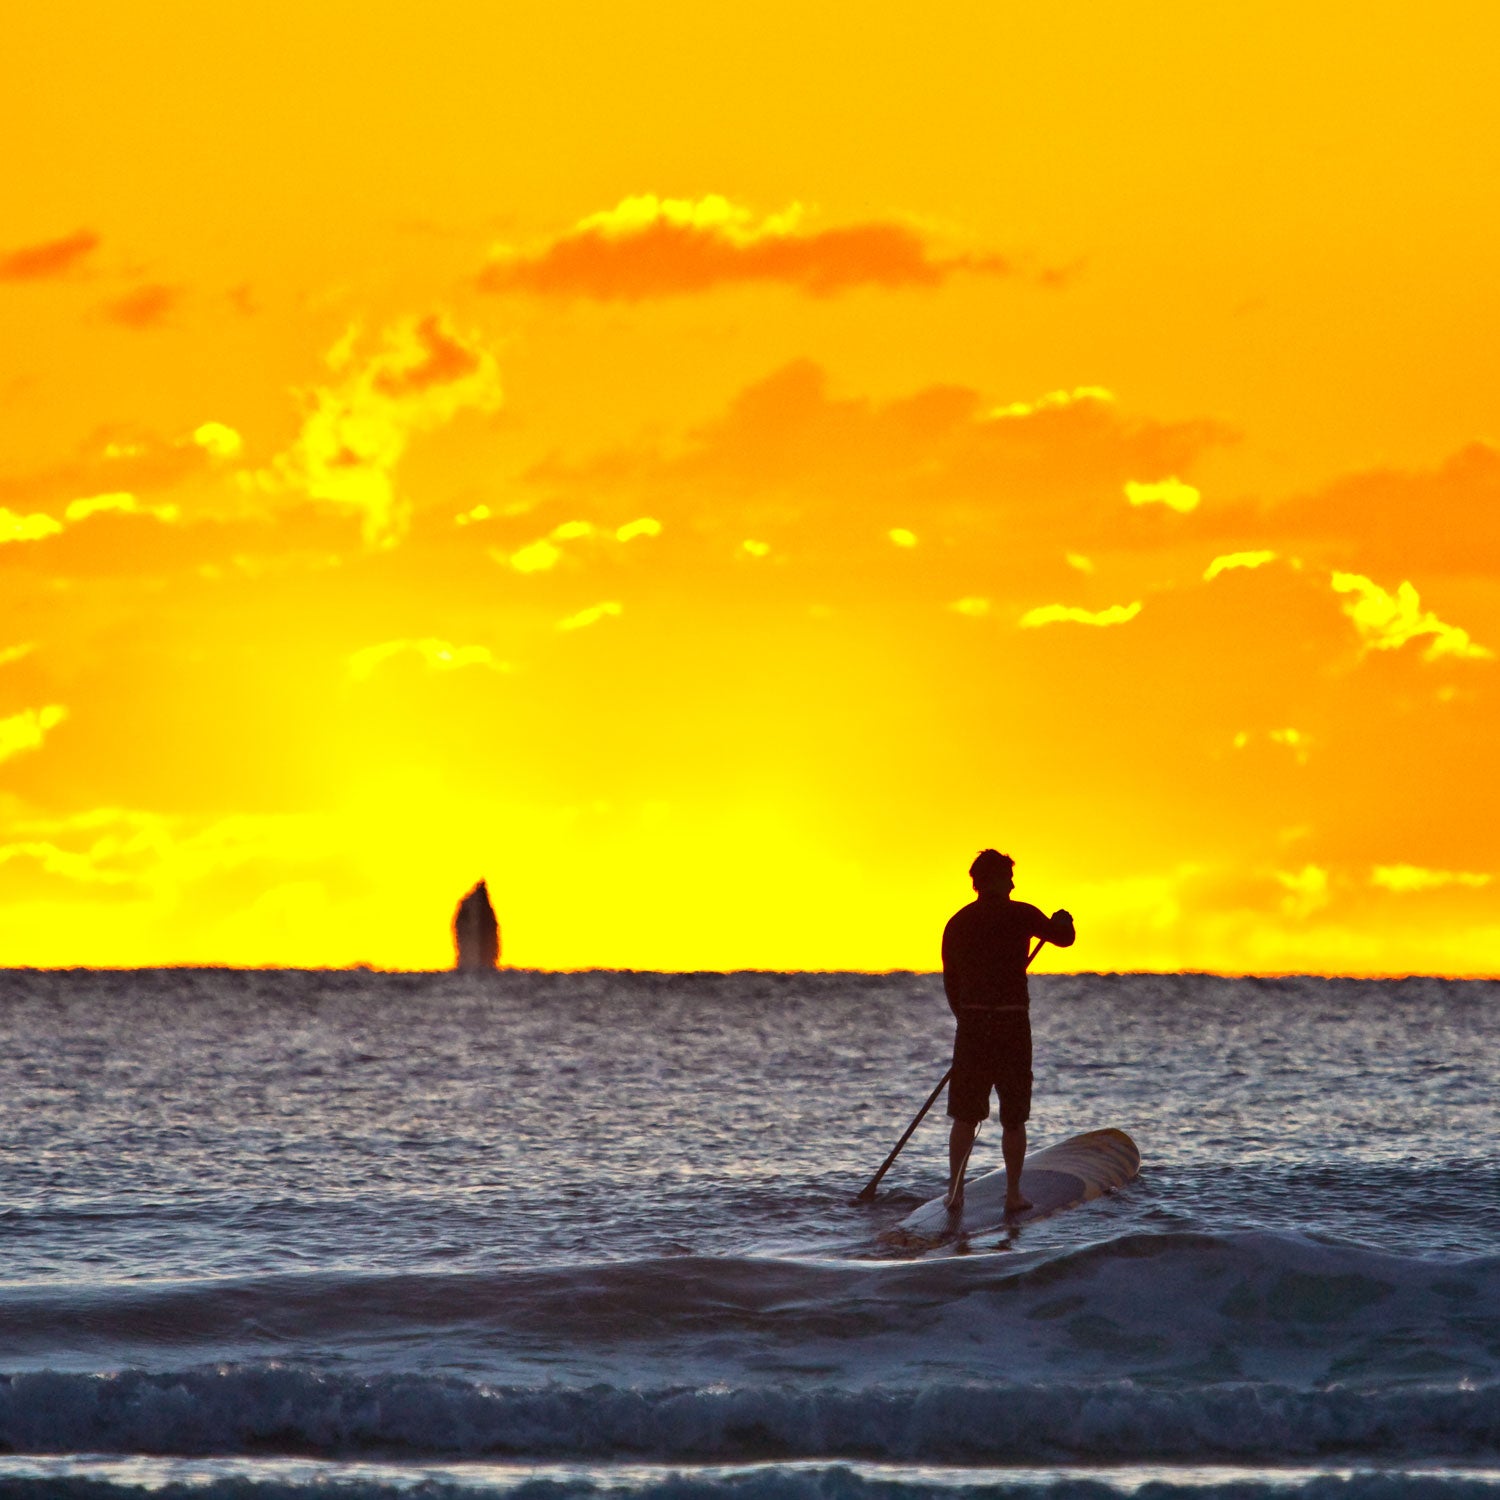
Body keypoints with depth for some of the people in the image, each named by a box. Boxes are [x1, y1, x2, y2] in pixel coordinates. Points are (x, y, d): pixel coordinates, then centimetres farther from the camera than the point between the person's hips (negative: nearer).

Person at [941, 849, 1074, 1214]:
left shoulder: (958, 923, 5)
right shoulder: (1020, 915, -6)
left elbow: (950, 980, 10)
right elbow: (1064, 937, 7)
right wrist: (1063, 920, 30)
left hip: (972, 1024, 3)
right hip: (1013, 1023, -3)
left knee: (965, 1116, 8)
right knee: (1013, 1117, 7)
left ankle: (955, 1190, 4)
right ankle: (1013, 1193, 10)